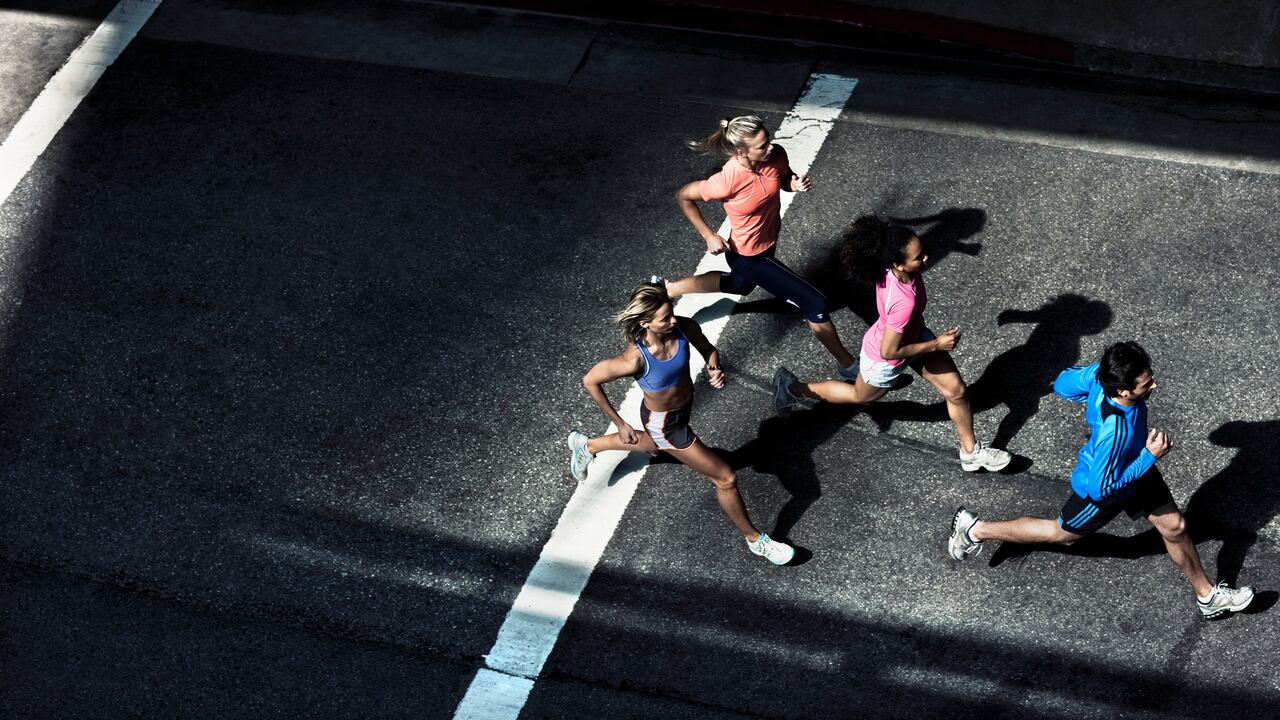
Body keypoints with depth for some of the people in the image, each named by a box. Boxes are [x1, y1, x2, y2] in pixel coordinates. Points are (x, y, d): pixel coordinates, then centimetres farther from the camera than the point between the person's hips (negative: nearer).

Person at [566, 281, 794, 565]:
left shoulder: (685, 328, -25)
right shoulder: (635, 359, -38)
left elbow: (709, 350, -2)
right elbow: (590, 381, -22)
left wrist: (714, 368, -25)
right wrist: (619, 423, -14)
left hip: (684, 407, 7)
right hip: (665, 424, -7)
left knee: (653, 445, 39)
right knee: (725, 478, 2)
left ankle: (586, 446, 63)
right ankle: (754, 539, 28)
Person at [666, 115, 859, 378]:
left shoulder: (776, 155, -21)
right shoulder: (728, 180, -35)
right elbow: (683, 196, -19)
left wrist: (795, 184, -20)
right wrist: (709, 236, -18)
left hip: (769, 242, 7)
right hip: (749, 256, -7)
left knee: (740, 285, 38)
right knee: (815, 303, -4)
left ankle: (667, 290, 52)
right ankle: (847, 365, 18)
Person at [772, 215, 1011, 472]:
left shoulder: (890, 267, -27)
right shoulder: (904, 303, -47)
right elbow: (889, 351, -35)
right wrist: (936, 345, -26)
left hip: (914, 334, 7)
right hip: (885, 360, -7)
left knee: (956, 390, 11)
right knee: (860, 396, 25)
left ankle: (971, 451, 33)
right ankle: (794, 388, 44)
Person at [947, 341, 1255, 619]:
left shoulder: (1100, 373, -29)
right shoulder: (1113, 431, -47)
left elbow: (1063, 383, -10)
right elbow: (1101, 487, -34)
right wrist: (1150, 456, -32)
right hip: (1102, 489, -7)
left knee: (1175, 527, 17)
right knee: (1062, 533, 21)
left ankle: (1207, 595, 41)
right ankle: (977, 530, 39)